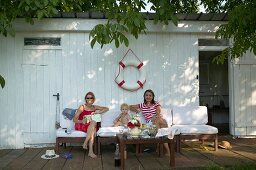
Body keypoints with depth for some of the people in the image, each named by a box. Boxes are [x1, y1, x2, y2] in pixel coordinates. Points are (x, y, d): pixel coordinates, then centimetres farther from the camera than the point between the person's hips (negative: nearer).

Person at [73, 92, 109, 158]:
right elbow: (74, 119, -6)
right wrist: (81, 121, -27)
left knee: (93, 129, -36)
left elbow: (106, 108, 14)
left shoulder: (94, 107, 12)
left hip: (90, 127, 4)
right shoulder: (82, 107, -2)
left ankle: (90, 152, -40)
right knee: (94, 122, -34)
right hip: (80, 125, -3)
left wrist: (98, 112, -3)